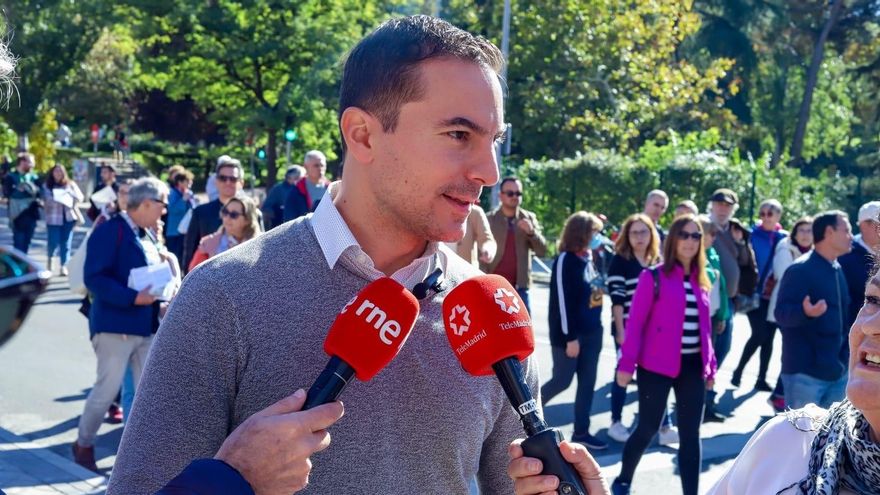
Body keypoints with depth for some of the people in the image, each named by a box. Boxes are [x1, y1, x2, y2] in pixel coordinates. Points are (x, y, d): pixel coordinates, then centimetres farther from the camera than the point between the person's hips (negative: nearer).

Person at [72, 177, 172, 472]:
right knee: (108, 388, -2)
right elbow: (94, 277, -19)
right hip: (116, 324, -8)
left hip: (147, 325, 8)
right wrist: (132, 298, -25)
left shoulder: (147, 235, 14)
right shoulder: (110, 230, -12)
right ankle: (84, 445, 16)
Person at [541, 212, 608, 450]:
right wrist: (570, 337, -19)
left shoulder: (589, 258, 7)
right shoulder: (565, 260, -16)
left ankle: (581, 431, 19)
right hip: (570, 334, -8)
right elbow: (562, 302, -18)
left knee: (588, 382, 9)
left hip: (592, 332, 8)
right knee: (562, 380, 2)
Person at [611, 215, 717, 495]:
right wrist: (626, 364, -12)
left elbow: (704, 326, 15)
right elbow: (635, 323, -8)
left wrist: (710, 365, 13)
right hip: (657, 367, -5)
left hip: (692, 367, 5)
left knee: (691, 435, 4)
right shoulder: (654, 277, -6)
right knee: (648, 428, 3)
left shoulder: (700, 282, 11)